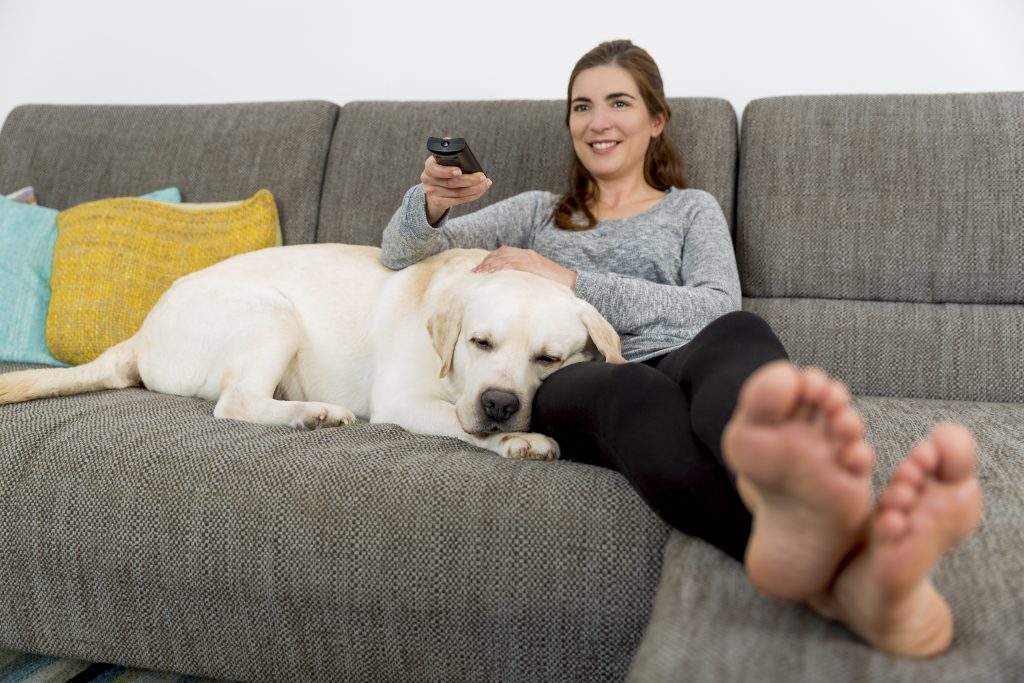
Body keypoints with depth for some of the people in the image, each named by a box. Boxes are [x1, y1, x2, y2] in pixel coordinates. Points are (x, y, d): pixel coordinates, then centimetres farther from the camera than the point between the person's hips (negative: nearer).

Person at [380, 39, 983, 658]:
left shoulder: (691, 209, 28)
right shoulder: (538, 213, 33)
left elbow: (718, 310, 5)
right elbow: (402, 253, 25)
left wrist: (571, 280, -1)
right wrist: (431, 204, -1)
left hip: (679, 368, 0)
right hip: (571, 383, 0)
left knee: (739, 336, -38)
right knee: (633, 390, -39)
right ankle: (830, 570, -69)